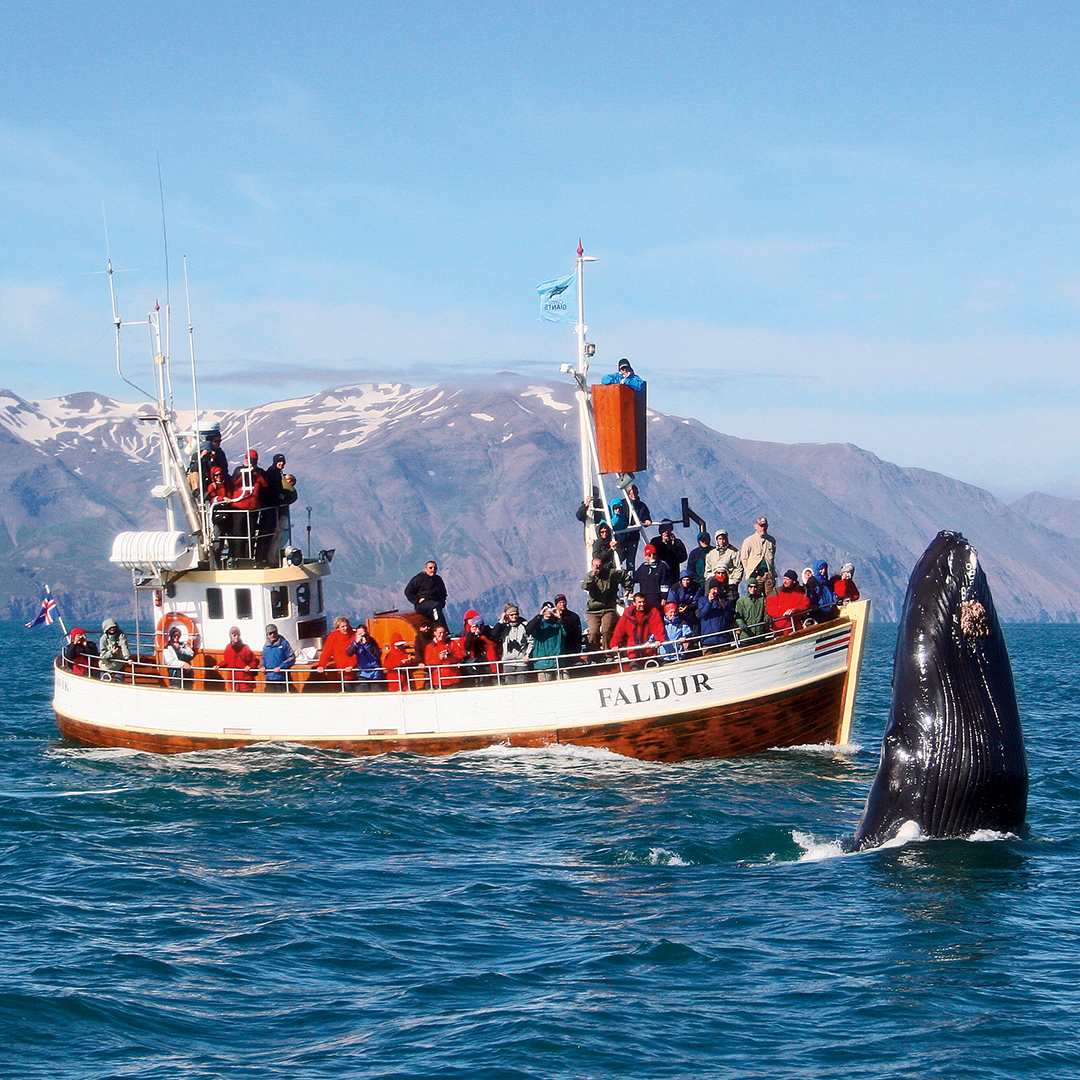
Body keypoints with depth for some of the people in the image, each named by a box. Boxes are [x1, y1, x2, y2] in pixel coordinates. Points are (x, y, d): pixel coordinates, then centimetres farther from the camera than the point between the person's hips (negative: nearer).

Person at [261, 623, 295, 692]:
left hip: (281, 678, -5)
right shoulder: (266, 645, 11)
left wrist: (280, 667, -15)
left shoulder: (284, 643, -4)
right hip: (269, 678, 5)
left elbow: (292, 658, -7)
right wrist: (263, 666, 4)